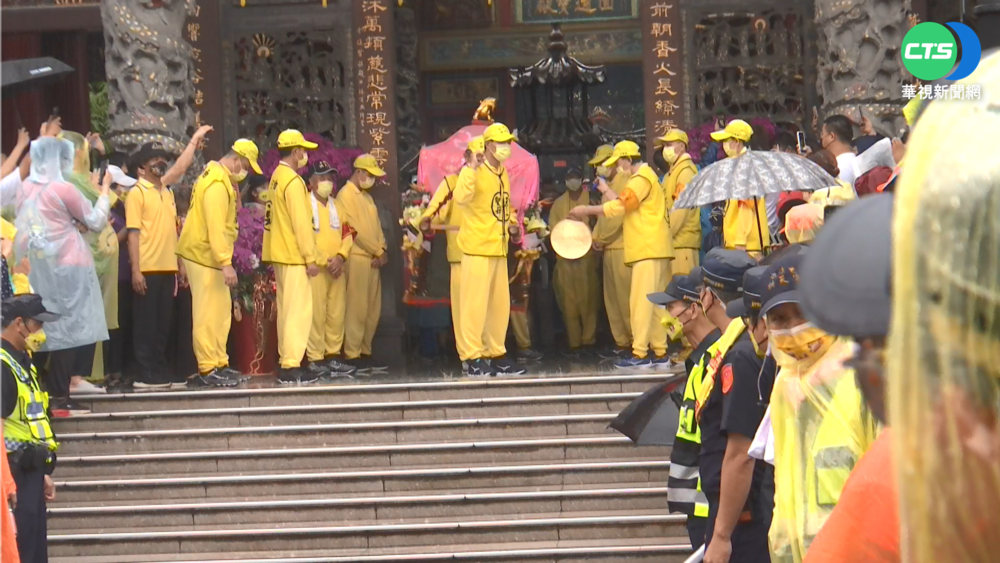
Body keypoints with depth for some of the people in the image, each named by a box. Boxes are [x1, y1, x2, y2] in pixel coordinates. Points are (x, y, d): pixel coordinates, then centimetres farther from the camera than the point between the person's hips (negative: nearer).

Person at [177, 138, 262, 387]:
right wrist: (226, 263, -28)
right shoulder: (218, 183, -18)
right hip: (203, 255, -11)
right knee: (207, 313, -8)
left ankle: (219, 363, 19)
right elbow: (215, 227, -25)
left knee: (221, 310, 14)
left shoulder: (220, 177, 15)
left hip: (209, 255, 11)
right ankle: (208, 370, -7)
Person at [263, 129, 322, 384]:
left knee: (286, 309, 13)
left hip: (280, 254, 10)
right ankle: (291, 367, -13)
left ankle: (285, 361, 16)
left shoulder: (276, 178, 13)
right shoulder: (293, 181, -15)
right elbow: (301, 223, -18)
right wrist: (310, 258, -15)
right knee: (298, 310, -9)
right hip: (293, 257, -10)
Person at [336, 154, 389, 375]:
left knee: (373, 309, 8)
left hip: (373, 258, 9)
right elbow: (356, 229, -13)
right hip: (357, 257, -9)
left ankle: (365, 352, 13)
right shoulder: (346, 195, -6)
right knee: (357, 308, -9)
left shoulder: (367, 197, 22)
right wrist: (378, 251, -9)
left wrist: (382, 250, -1)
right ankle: (352, 356, -7)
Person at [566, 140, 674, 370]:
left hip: (649, 249, -11)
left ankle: (640, 355, -14)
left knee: (641, 301, -12)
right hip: (652, 249, 11)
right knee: (654, 302, 10)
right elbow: (626, 205, 18)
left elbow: (620, 206, -18)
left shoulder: (641, 179, -10)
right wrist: (606, 191, 16)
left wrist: (586, 210, -13)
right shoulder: (644, 177, 23)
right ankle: (660, 353, 11)